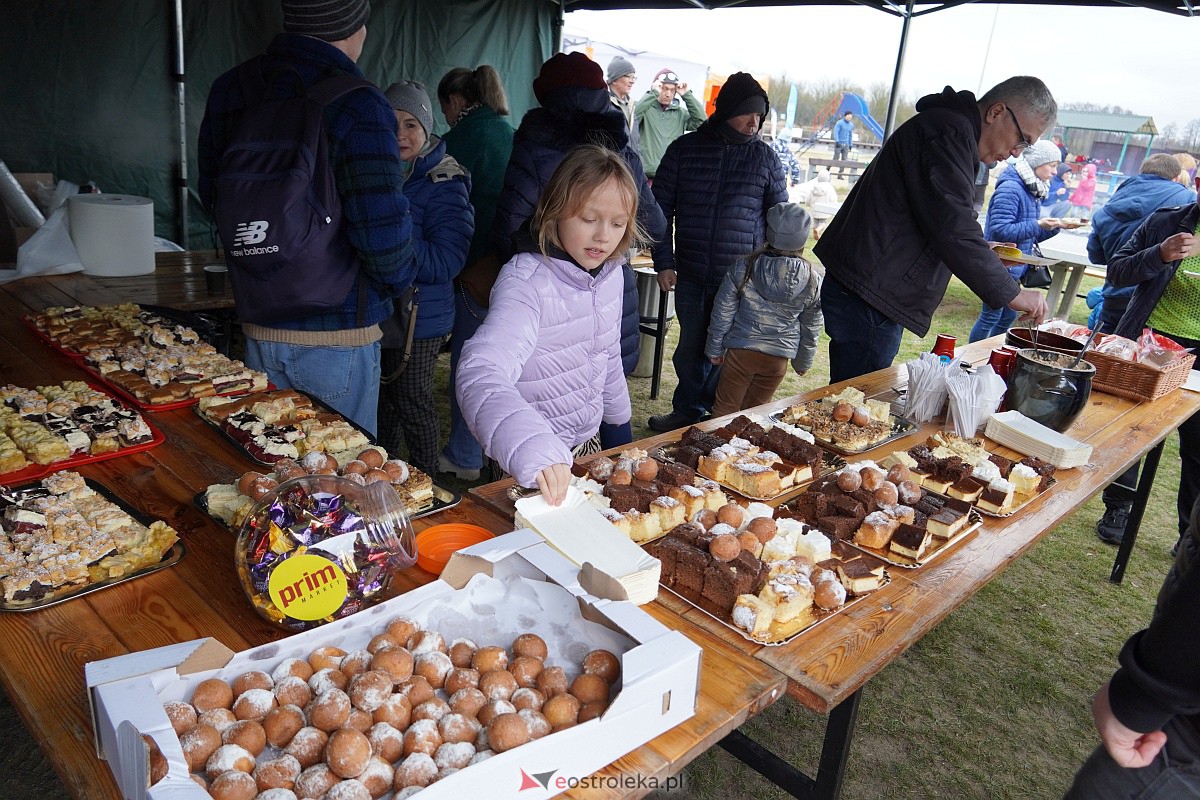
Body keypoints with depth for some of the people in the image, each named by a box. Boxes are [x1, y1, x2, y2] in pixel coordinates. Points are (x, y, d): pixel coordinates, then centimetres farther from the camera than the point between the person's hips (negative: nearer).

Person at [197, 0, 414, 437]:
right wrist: (396, 284, -2)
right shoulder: (357, 107, -17)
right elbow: (383, 232, -23)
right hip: (337, 336, -6)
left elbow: (210, 194, 16)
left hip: (256, 328, 7)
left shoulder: (228, 90, 5)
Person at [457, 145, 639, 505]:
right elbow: (482, 374, -43)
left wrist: (618, 418, 24)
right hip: (530, 468, -7)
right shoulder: (527, 282, -28)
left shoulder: (610, 272, -4)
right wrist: (531, 448, -58)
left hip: (589, 444, 7)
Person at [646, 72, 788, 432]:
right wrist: (664, 262, -1)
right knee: (691, 348, 12)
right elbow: (661, 207, 5)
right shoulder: (685, 148, 2)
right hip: (692, 276, 1)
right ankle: (687, 413, 28)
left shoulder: (764, 156, 3)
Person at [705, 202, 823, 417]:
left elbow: (723, 314, -4)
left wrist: (715, 349, 9)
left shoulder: (743, 269, -11)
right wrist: (803, 362, 19)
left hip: (740, 351, -1)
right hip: (778, 359, 2)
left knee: (725, 409, 11)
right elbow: (811, 329, 5)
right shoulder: (812, 280, -7)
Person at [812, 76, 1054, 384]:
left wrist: (985, 253, 18)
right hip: (866, 298, -11)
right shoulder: (949, 131, -12)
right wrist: (1011, 293, -15)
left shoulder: (952, 128, 22)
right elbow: (953, 228, -22)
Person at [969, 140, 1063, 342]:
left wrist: (1054, 226, 0)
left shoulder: (1031, 190, 11)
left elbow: (1030, 235, 15)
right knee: (990, 316, -2)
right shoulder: (1010, 188, -17)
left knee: (1008, 316, 17)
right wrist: (1037, 225, -23)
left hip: (1015, 267, 9)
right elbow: (1001, 230, -25)